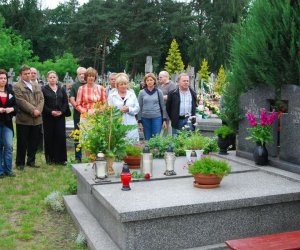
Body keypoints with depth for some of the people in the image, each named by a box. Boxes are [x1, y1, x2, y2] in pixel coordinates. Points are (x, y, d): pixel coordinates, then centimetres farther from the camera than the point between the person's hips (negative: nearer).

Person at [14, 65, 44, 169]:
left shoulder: (37, 86, 18)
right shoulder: (17, 87, -2)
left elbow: (41, 99, 9)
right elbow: (21, 101, -13)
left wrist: (38, 110, -8)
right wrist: (33, 110, -17)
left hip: (37, 119, 5)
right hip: (23, 119, -5)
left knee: (34, 142, 10)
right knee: (22, 143, 2)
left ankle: (31, 161, 22)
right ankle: (20, 163, 11)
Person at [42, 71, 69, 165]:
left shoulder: (62, 89, 13)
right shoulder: (44, 89, 3)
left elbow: (66, 102, 8)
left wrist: (61, 111, -7)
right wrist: (51, 112, -14)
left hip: (60, 117, 2)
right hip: (48, 117, -2)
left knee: (61, 136, -1)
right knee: (49, 137, 0)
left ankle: (60, 158, 6)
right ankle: (50, 158, 9)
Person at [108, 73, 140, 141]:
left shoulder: (132, 94, 12)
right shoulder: (112, 96, 7)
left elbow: (137, 108, 8)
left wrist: (129, 109, -10)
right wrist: (119, 110, -14)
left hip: (131, 125, 2)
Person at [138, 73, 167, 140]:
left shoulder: (158, 92, 2)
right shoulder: (142, 92, 3)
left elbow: (163, 106, 5)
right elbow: (140, 107, 5)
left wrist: (164, 120, 1)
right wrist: (140, 121, 2)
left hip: (157, 117, -1)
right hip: (145, 118, 1)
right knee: (147, 139, 7)